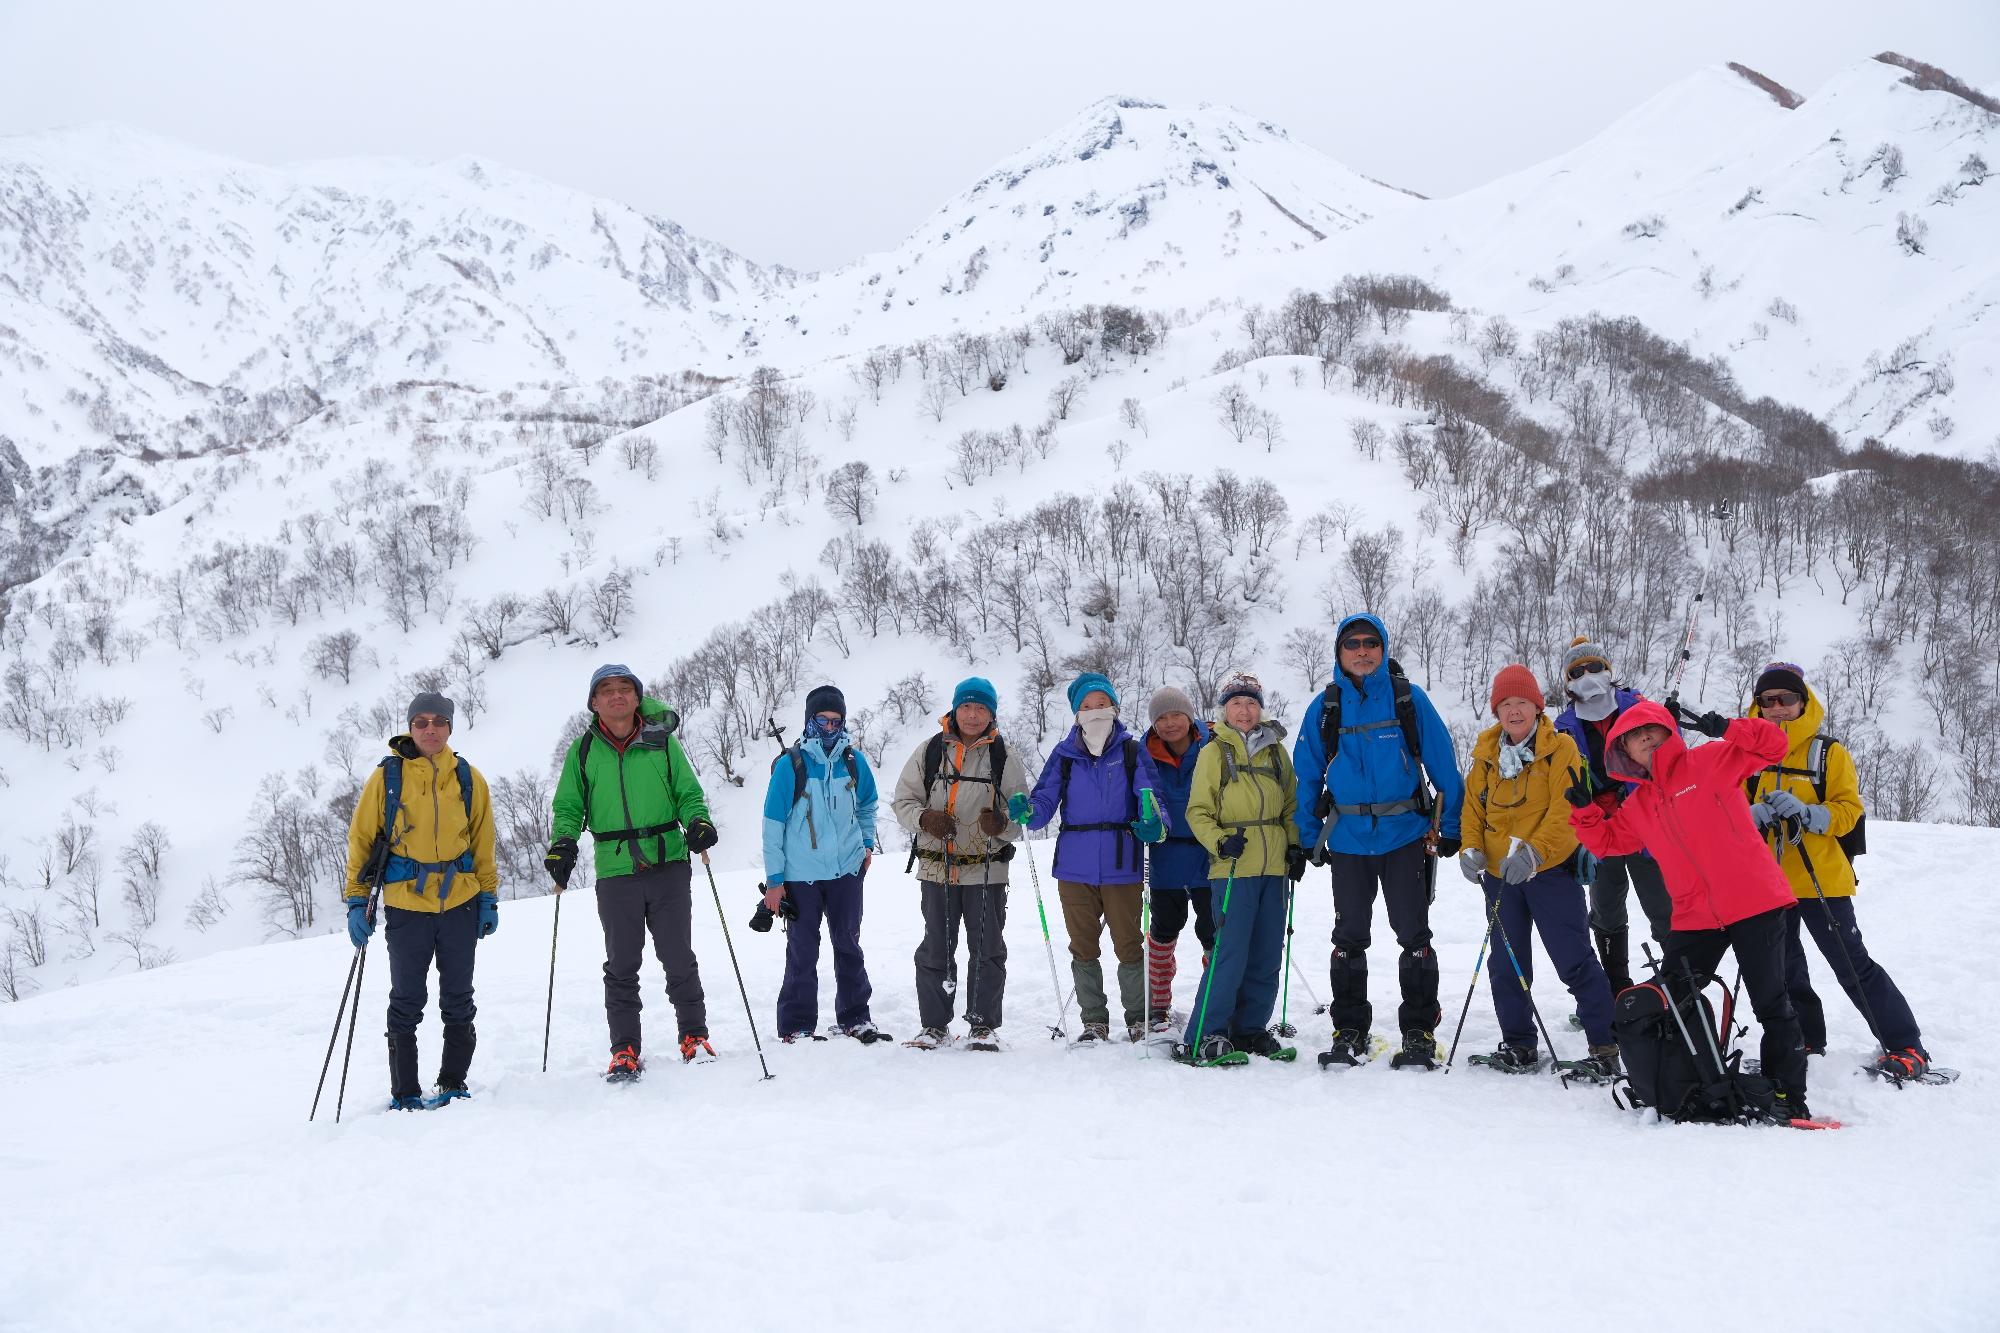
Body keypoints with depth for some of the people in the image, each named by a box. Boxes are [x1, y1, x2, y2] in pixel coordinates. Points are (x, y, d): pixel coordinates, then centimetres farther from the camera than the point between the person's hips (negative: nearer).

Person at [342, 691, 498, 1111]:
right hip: (406, 905, -2)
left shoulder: (468, 778, 4)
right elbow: (361, 840, 3)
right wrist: (357, 901, -1)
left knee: (458, 1000, 8)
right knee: (406, 1002, 3)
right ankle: (404, 1093, 13)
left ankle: (453, 1083, 21)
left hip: (460, 902, 2)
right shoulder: (386, 777, -2)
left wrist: (489, 898, 8)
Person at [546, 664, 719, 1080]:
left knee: (678, 957, 5)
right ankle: (625, 1049, 11)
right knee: (621, 966, 3)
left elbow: (688, 792, 8)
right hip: (615, 871, 1)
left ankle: (694, 1035, 19)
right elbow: (569, 807, 11)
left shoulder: (662, 740, 5)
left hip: (669, 864, 0)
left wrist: (698, 821, -12)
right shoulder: (583, 750, 7)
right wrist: (563, 843, -8)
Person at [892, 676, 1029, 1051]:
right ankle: (934, 1025, 17)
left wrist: (1002, 824, -18)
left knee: (987, 949, 4)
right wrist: (924, 819, -15)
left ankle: (984, 1025, 15)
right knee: (935, 950, 7)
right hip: (936, 868, 1)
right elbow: (902, 800, 6)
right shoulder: (930, 752, 3)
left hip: (987, 869, 0)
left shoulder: (1003, 758, 3)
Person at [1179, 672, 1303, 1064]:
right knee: (1230, 953, -12)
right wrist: (1220, 841, -17)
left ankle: (1250, 1030, 18)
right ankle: (1204, 1038, -7)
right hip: (1233, 869, -5)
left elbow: (1291, 804, 18)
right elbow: (1198, 811, -1)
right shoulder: (1214, 752, 2)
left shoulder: (1276, 751, 13)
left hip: (1274, 869, 5)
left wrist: (1295, 846, 4)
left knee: (1266, 956, 7)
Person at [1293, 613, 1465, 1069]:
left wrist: (1450, 827, -2)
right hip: (1348, 839, 2)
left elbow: (1443, 763, 0)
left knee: (1414, 935, 1)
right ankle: (1350, 1032, 19)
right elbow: (1307, 774, 6)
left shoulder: (1410, 698, -3)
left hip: (1406, 834, -2)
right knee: (1349, 937, 9)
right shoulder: (1325, 706, 2)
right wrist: (1309, 836, 2)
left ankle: (1419, 1033, 10)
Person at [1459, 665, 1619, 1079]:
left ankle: (1605, 1049, 2)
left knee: (1575, 961, -6)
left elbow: (1566, 810, -16)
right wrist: (1471, 848, -5)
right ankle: (1519, 1045, 23)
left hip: (1550, 870, -5)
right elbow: (1473, 807, 13)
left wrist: (1533, 851, -27)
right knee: (1506, 964, 10)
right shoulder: (1486, 755, 9)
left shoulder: (1560, 749, -7)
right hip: (1500, 875, 6)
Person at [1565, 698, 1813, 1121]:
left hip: (1753, 901, -6)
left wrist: (1723, 728, -22)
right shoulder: (1639, 805, 14)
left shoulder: (1710, 761, -2)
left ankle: (1788, 1095, 9)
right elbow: (1607, 841, 21)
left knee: (1771, 1003, 0)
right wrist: (1584, 808, 5)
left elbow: (1774, 744, -8)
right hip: (1694, 917, 6)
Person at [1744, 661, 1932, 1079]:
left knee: (1852, 965, -2)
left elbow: (1848, 811, -7)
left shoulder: (1828, 753, -4)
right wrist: (1752, 815, -16)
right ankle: (1805, 1039, 33)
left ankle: (1906, 1047, 7)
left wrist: (1808, 814, -25)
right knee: (1784, 969, 15)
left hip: (1821, 881, -4)